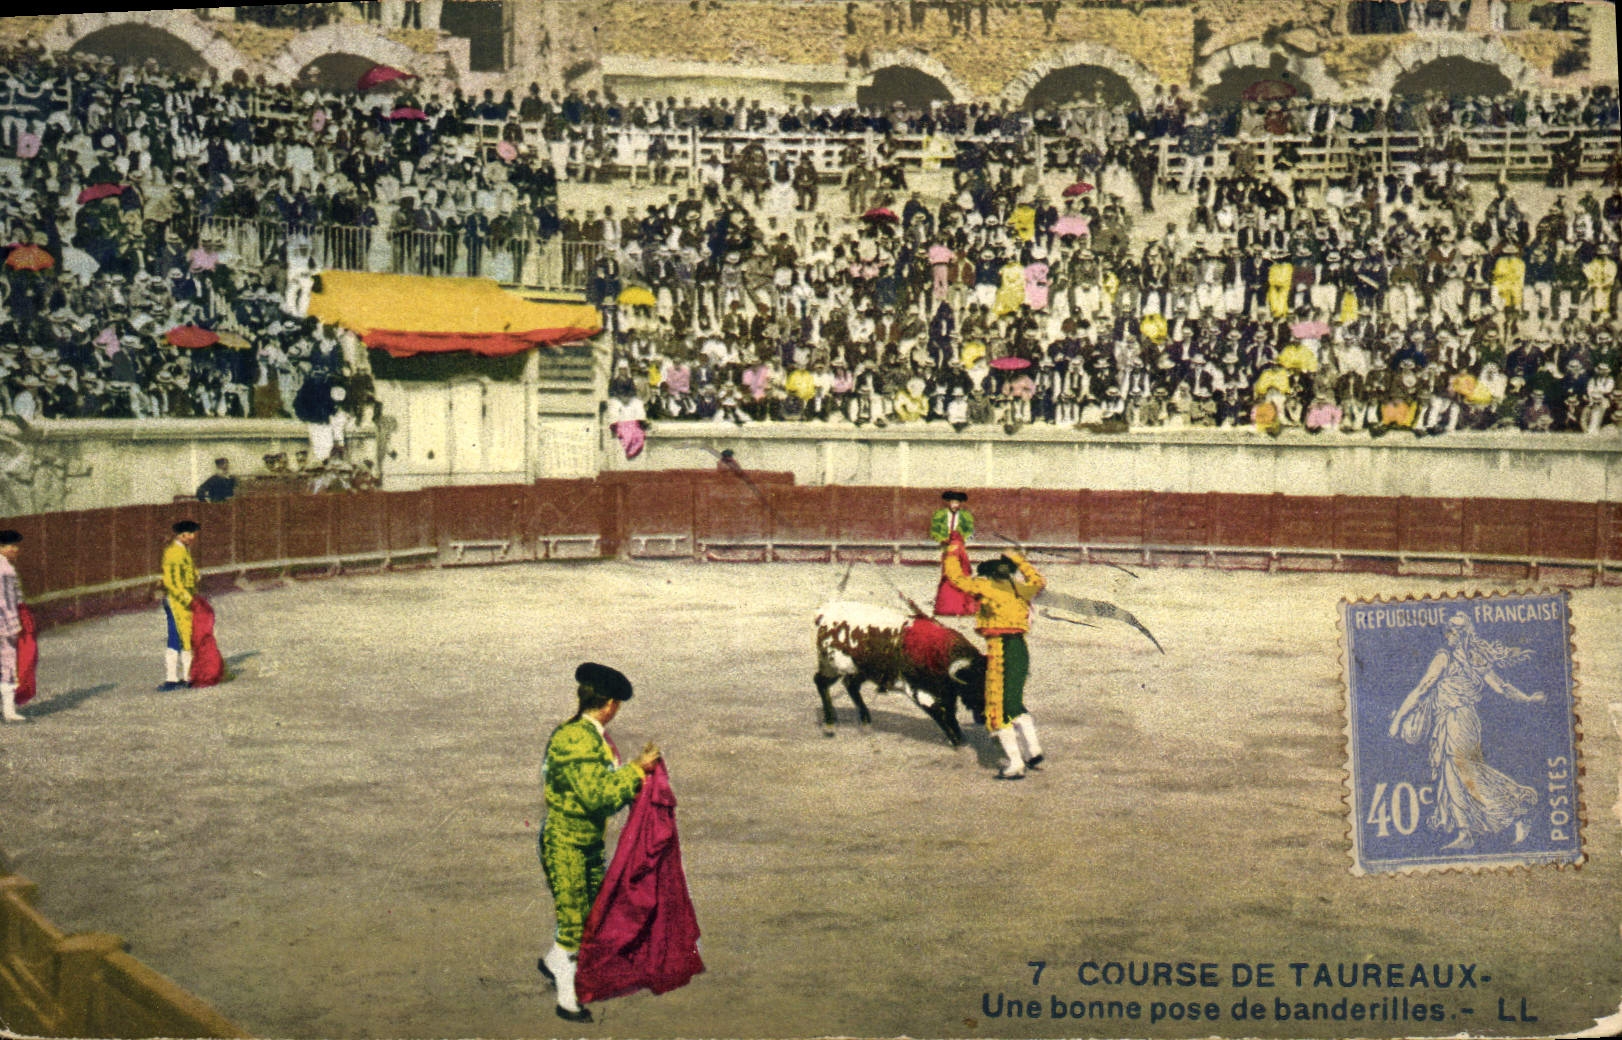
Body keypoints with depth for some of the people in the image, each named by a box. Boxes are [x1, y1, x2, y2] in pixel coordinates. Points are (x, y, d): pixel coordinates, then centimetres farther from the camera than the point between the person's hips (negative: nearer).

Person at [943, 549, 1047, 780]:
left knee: (999, 711, -5)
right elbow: (1039, 581, 39)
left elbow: (957, 577, 10)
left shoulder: (986, 586, 1)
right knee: (1014, 705, 22)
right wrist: (1019, 560, 49)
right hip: (1021, 650, 7)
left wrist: (950, 557, 27)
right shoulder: (1021, 590, 17)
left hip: (1000, 650, -7)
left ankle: (1015, 765, -11)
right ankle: (1034, 750, 17)